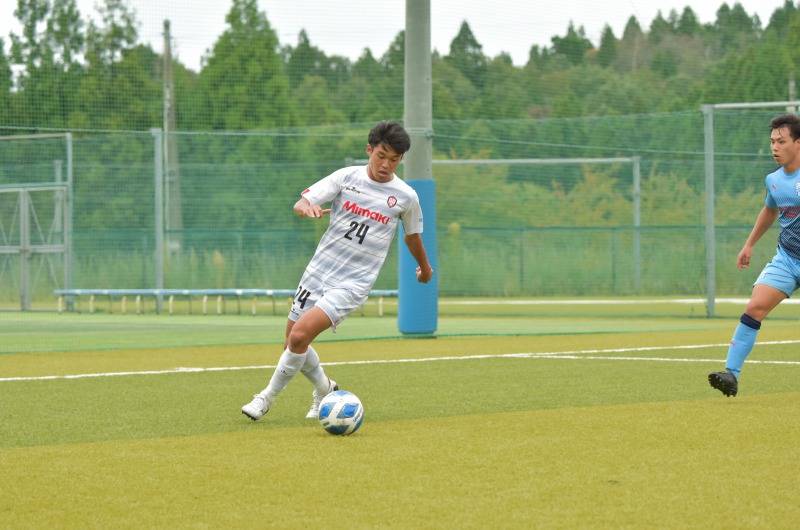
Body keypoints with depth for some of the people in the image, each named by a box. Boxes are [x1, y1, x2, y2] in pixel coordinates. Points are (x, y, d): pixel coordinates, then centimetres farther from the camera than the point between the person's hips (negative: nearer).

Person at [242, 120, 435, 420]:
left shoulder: (405, 196, -1)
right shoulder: (347, 177, 0)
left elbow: (412, 234, 19)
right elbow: (301, 203, -4)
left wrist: (425, 267, 35)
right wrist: (307, 207, -29)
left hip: (353, 284, -3)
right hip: (318, 272, 3)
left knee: (300, 336, -21)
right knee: (293, 344, 8)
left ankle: (268, 397, -4)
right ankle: (325, 390, 36)